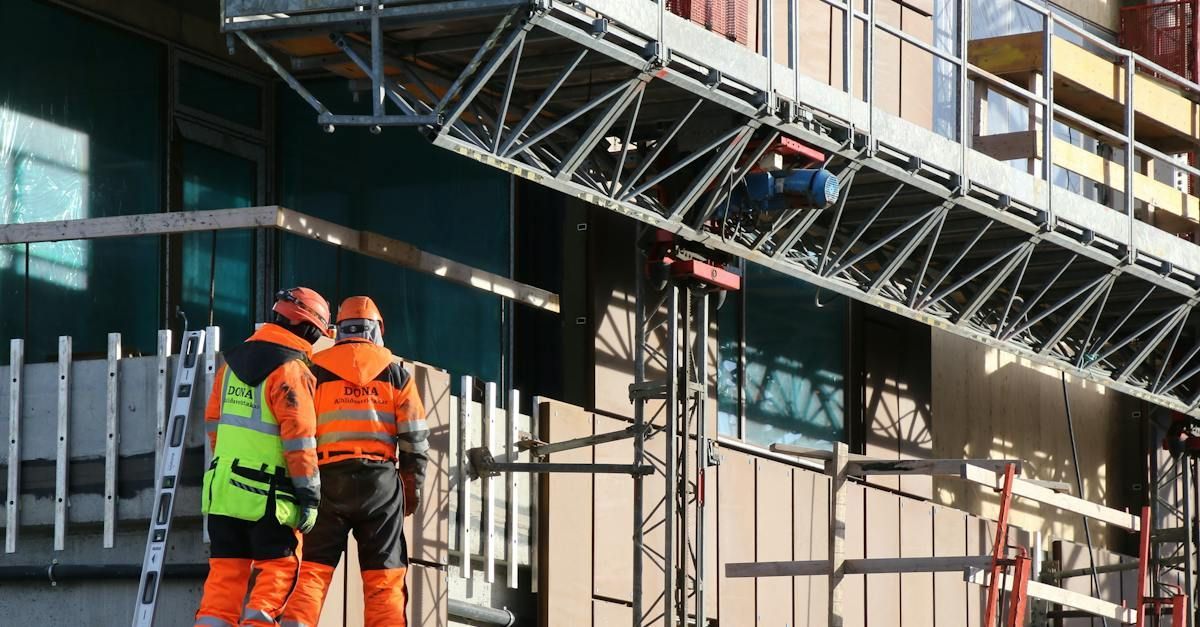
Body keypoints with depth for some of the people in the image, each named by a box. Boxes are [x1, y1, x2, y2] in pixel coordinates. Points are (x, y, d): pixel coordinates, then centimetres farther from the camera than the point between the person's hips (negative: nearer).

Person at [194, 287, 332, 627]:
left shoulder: (234, 361, 11)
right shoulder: (292, 369, -12)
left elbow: (213, 420, 18)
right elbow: (299, 437, -16)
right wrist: (309, 496, -13)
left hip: (224, 486, 7)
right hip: (269, 495, -7)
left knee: (226, 572, 9)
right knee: (280, 569, 2)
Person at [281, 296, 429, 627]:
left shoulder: (317, 368, 7)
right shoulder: (395, 371, 10)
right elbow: (415, 437, 5)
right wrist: (413, 486, 11)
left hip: (330, 478, 0)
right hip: (380, 480, 0)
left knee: (313, 567, -1)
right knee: (384, 577, 4)